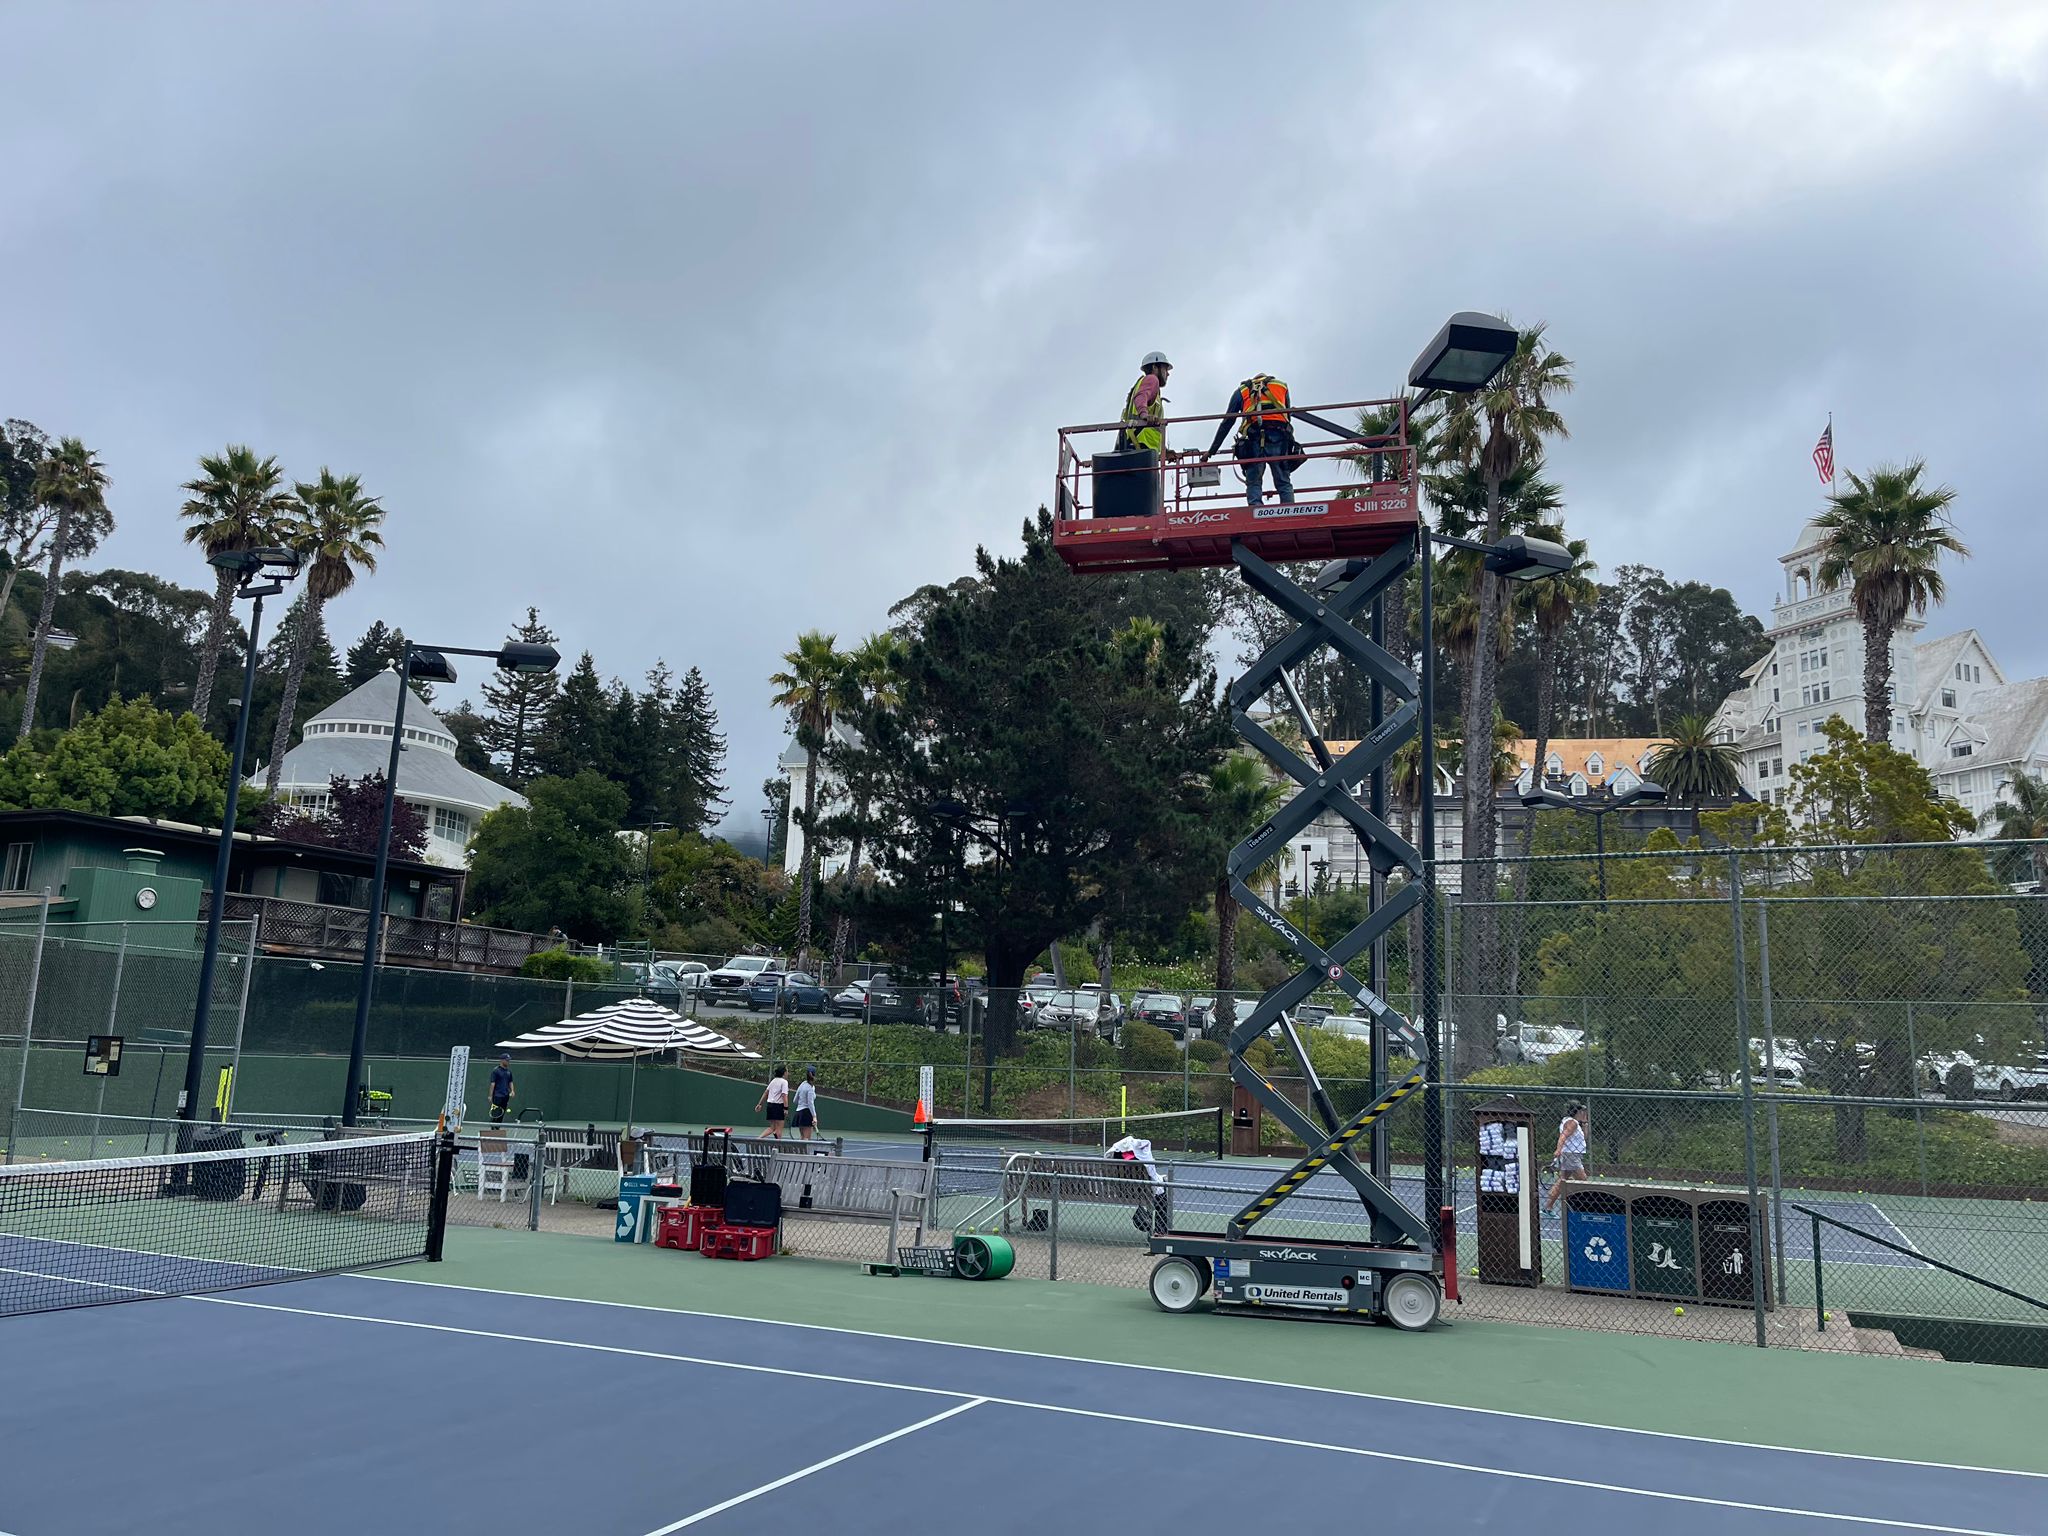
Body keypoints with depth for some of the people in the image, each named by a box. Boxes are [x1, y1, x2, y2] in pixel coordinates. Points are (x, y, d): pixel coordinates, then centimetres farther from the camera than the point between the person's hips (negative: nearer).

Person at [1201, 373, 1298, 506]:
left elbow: (1226, 423, 22)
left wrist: (1211, 451, 24)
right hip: (1279, 438, 1)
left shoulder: (1242, 391, 26)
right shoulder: (1282, 386, 29)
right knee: (1284, 483, 3)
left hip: (1255, 439, -1)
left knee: (1253, 484, 1)